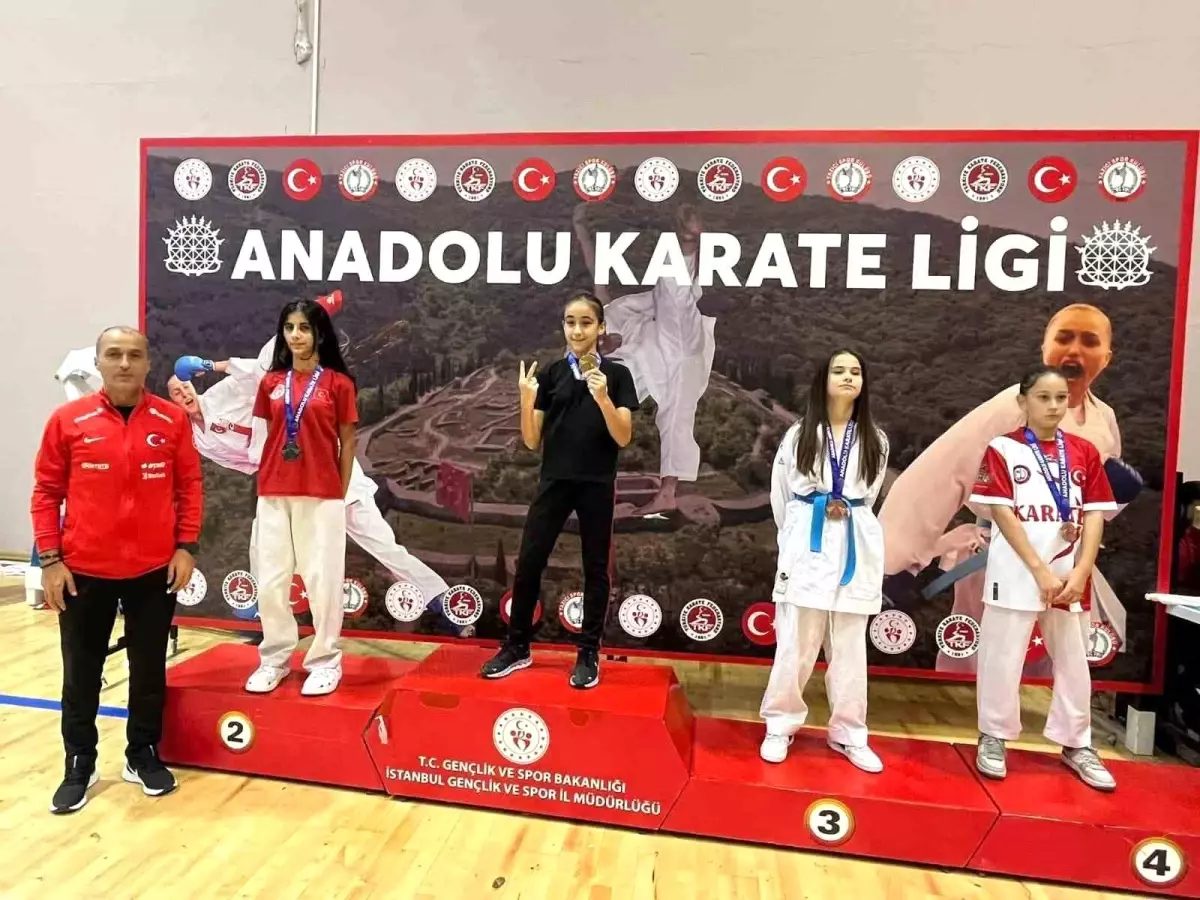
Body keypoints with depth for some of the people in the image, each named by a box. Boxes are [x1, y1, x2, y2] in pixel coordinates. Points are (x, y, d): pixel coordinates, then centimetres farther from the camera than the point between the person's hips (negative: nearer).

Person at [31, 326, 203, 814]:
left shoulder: (172, 420, -2)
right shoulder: (68, 420, -4)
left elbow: (189, 486, 3)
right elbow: (46, 491, 1)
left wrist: (186, 547, -3)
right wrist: (50, 558, -4)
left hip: (154, 570, 1)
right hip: (83, 571, 0)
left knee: (150, 670, 12)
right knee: (81, 674, 12)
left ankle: (143, 755, 30)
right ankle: (79, 765, 30)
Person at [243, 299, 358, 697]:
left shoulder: (338, 383, -1)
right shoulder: (271, 382, 9)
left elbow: (347, 442, 1)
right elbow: (270, 437, 14)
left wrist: (341, 495, 0)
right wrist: (267, 483, 7)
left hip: (321, 496, -3)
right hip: (273, 496, 4)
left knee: (323, 579, 3)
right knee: (270, 580, 9)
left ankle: (325, 661, 16)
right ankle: (274, 659, 24)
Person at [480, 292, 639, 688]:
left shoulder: (617, 374, -1)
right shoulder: (551, 374, 4)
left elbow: (623, 437, -9)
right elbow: (532, 441, 2)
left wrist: (602, 398, -23)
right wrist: (526, 399, -14)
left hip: (597, 485, -2)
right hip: (554, 482, 2)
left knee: (595, 568, 7)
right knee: (528, 562, 2)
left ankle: (589, 653, 20)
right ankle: (517, 647, 19)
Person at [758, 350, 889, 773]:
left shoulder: (875, 441, 6)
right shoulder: (799, 435, 0)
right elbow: (780, 494, 9)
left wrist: (844, 511, 11)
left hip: (857, 549, 2)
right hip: (807, 547, -2)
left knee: (850, 647, 9)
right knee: (796, 643, 1)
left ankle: (849, 733, 22)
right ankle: (780, 726, 17)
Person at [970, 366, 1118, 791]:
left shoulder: (1085, 452, 6)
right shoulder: (1003, 448, -4)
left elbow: (1095, 515, 3)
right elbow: (1002, 513, -10)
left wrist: (1080, 572, -9)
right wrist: (1041, 571, -14)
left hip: (1071, 575, 4)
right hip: (1016, 573, -3)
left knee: (1074, 660, 13)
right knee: (1002, 658, 4)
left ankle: (1076, 744, 29)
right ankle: (994, 738, 20)